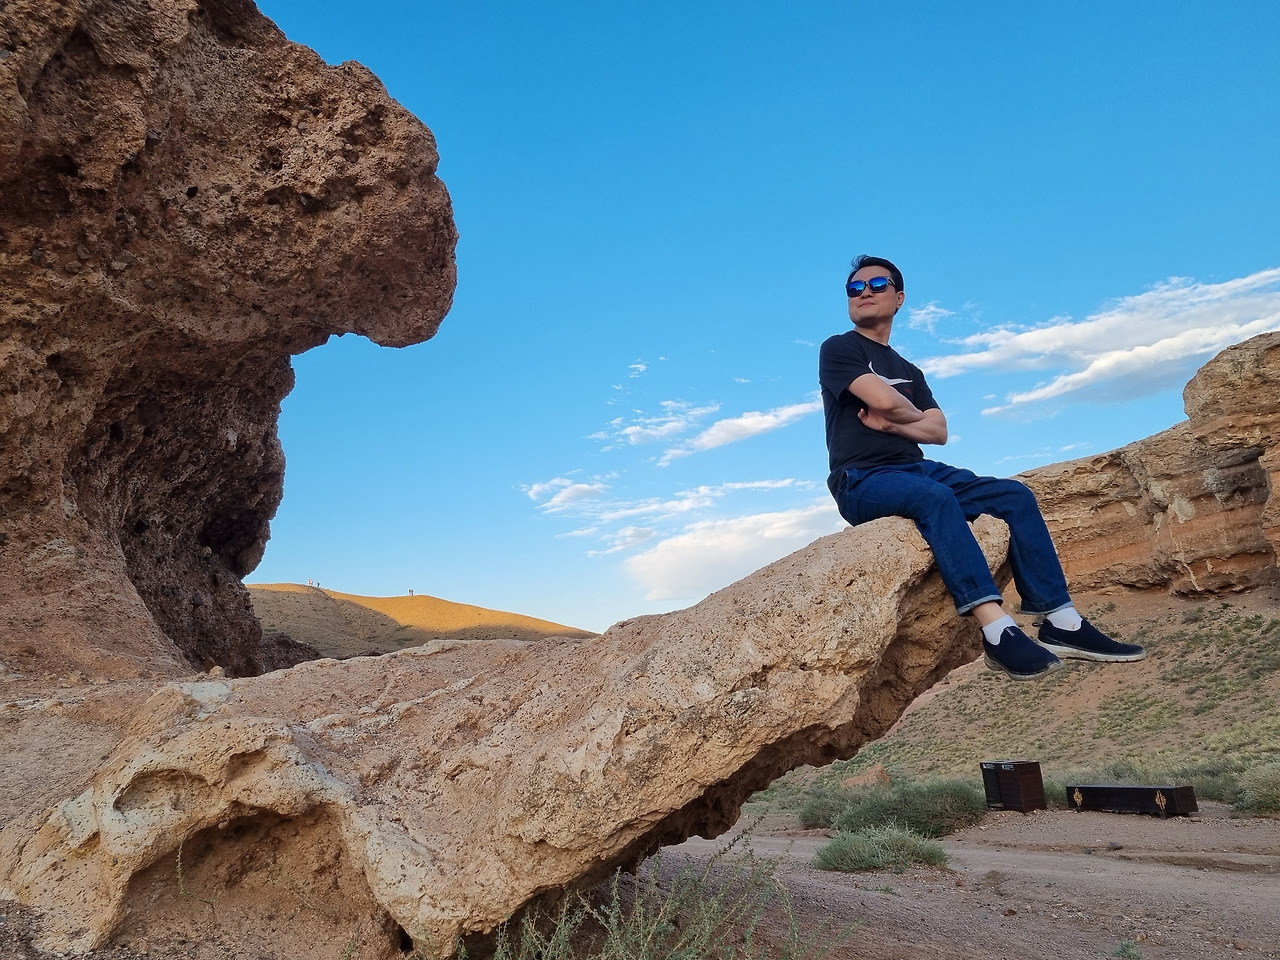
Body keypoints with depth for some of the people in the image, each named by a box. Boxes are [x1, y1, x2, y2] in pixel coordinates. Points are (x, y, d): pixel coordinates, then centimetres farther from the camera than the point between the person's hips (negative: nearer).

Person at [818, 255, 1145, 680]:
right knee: (934, 498, -37)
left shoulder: (909, 372, 24)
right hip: (862, 481, -7)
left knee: (1015, 496, -11)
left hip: (916, 470, 7)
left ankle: (1061, 622, -17)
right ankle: (998, 631, -44)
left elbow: (939, 432, 10)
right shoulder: (838, 349, 4)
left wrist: (890, 422, -6)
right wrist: (914, 415, 7)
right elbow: (884, 399, -13)